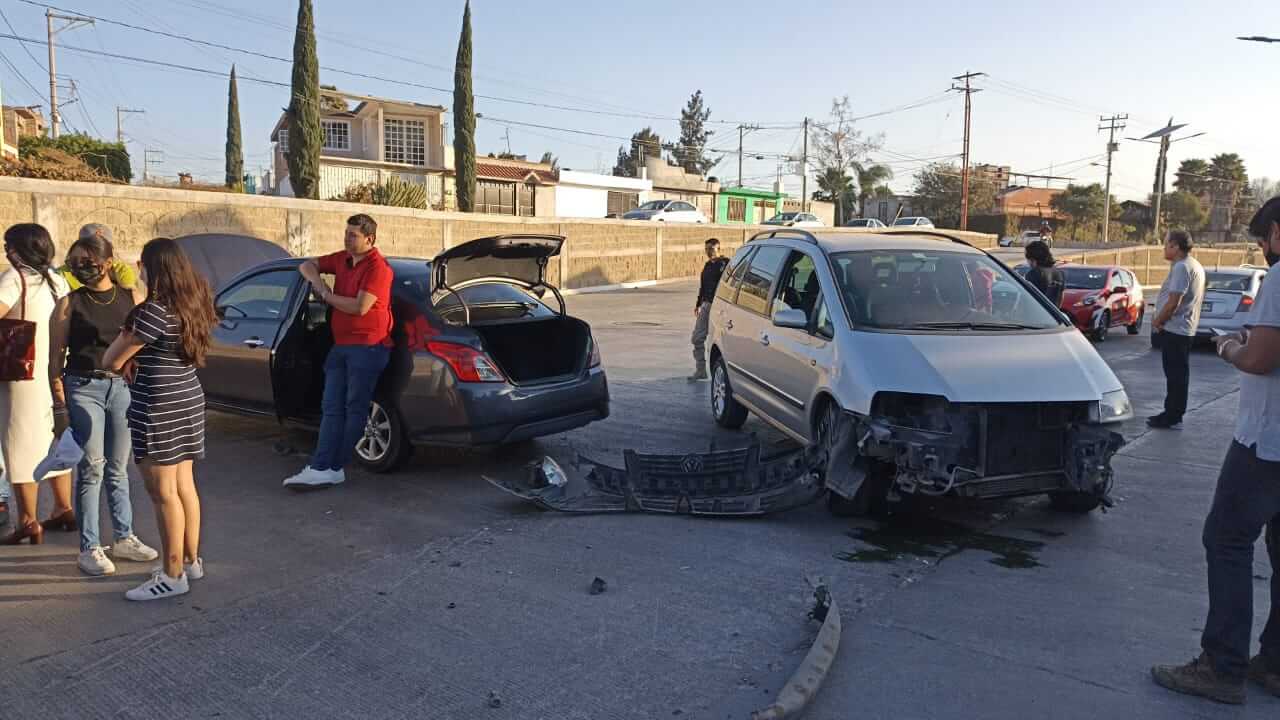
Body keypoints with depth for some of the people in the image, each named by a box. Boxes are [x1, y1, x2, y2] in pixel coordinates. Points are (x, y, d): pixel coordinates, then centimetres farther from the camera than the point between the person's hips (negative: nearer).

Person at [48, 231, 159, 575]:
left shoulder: (130, 298, 5)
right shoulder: (69, 304, -1)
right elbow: (56, 356, -1)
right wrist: (59, 400, -8)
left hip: (123, 386, 3)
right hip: (83, 388, -2)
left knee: (118, 468, 12)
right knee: (91, 469, -2)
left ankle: (124, 538, 23)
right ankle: (89, 549, 7)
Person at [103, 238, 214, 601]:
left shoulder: (155, 311, -19)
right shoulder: (192, 303, 7)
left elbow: (111, 362, -12)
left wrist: (124, 338, 8)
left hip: (160, 407, -9)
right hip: (188, 400, 9)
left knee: (163, 492, -1)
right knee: (184, 485, 16)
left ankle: (172, 576, 6)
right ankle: (190, 561, 26)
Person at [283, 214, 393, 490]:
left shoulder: (377, 267, -13)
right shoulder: (342, 259, 13)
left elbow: (360, 307, -21)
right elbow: (308, 265, 25)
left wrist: (326, 295, -6)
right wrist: (316, 279, 2)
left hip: (367, 346, -9)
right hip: (341, 344, 9)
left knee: (354, 409, 0)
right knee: (331, 408, 2)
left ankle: (334, 467, 5)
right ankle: (322, 468, 0)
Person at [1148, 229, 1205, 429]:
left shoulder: (1181, 267, -18)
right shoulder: (1194, 265, 16)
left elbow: (1173, 302, -23)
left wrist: (1157, 322, -8)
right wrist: (1161, 321, 15)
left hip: (1174, 329, -10)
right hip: (1184, 328, 10)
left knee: (1175, 375, -5)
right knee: (1177, 374, 14)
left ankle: (1172, 417, 0)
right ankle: (1172, 413, 21)